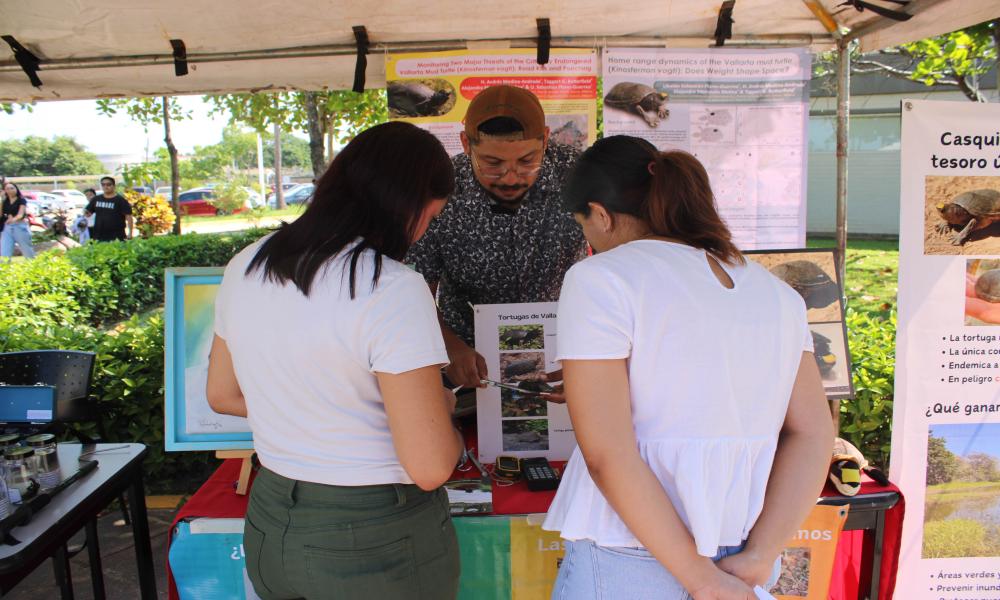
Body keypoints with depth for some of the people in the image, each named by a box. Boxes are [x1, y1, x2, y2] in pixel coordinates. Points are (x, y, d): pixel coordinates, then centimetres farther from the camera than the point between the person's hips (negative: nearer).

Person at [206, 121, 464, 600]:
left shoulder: (247, 265, -2)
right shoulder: (392, 289, -24)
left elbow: (222, 395, 11)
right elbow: (430, 467, -24)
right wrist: (442, 407, -4)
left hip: (271, 526, 6)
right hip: (377, 540, -5)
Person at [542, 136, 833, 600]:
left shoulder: (600, 279, -13)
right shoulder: (774, 291, 6)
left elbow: (608, 456, -19)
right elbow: (813, 434, 1)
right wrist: (757, 561, -5)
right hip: (741, 561, 6)